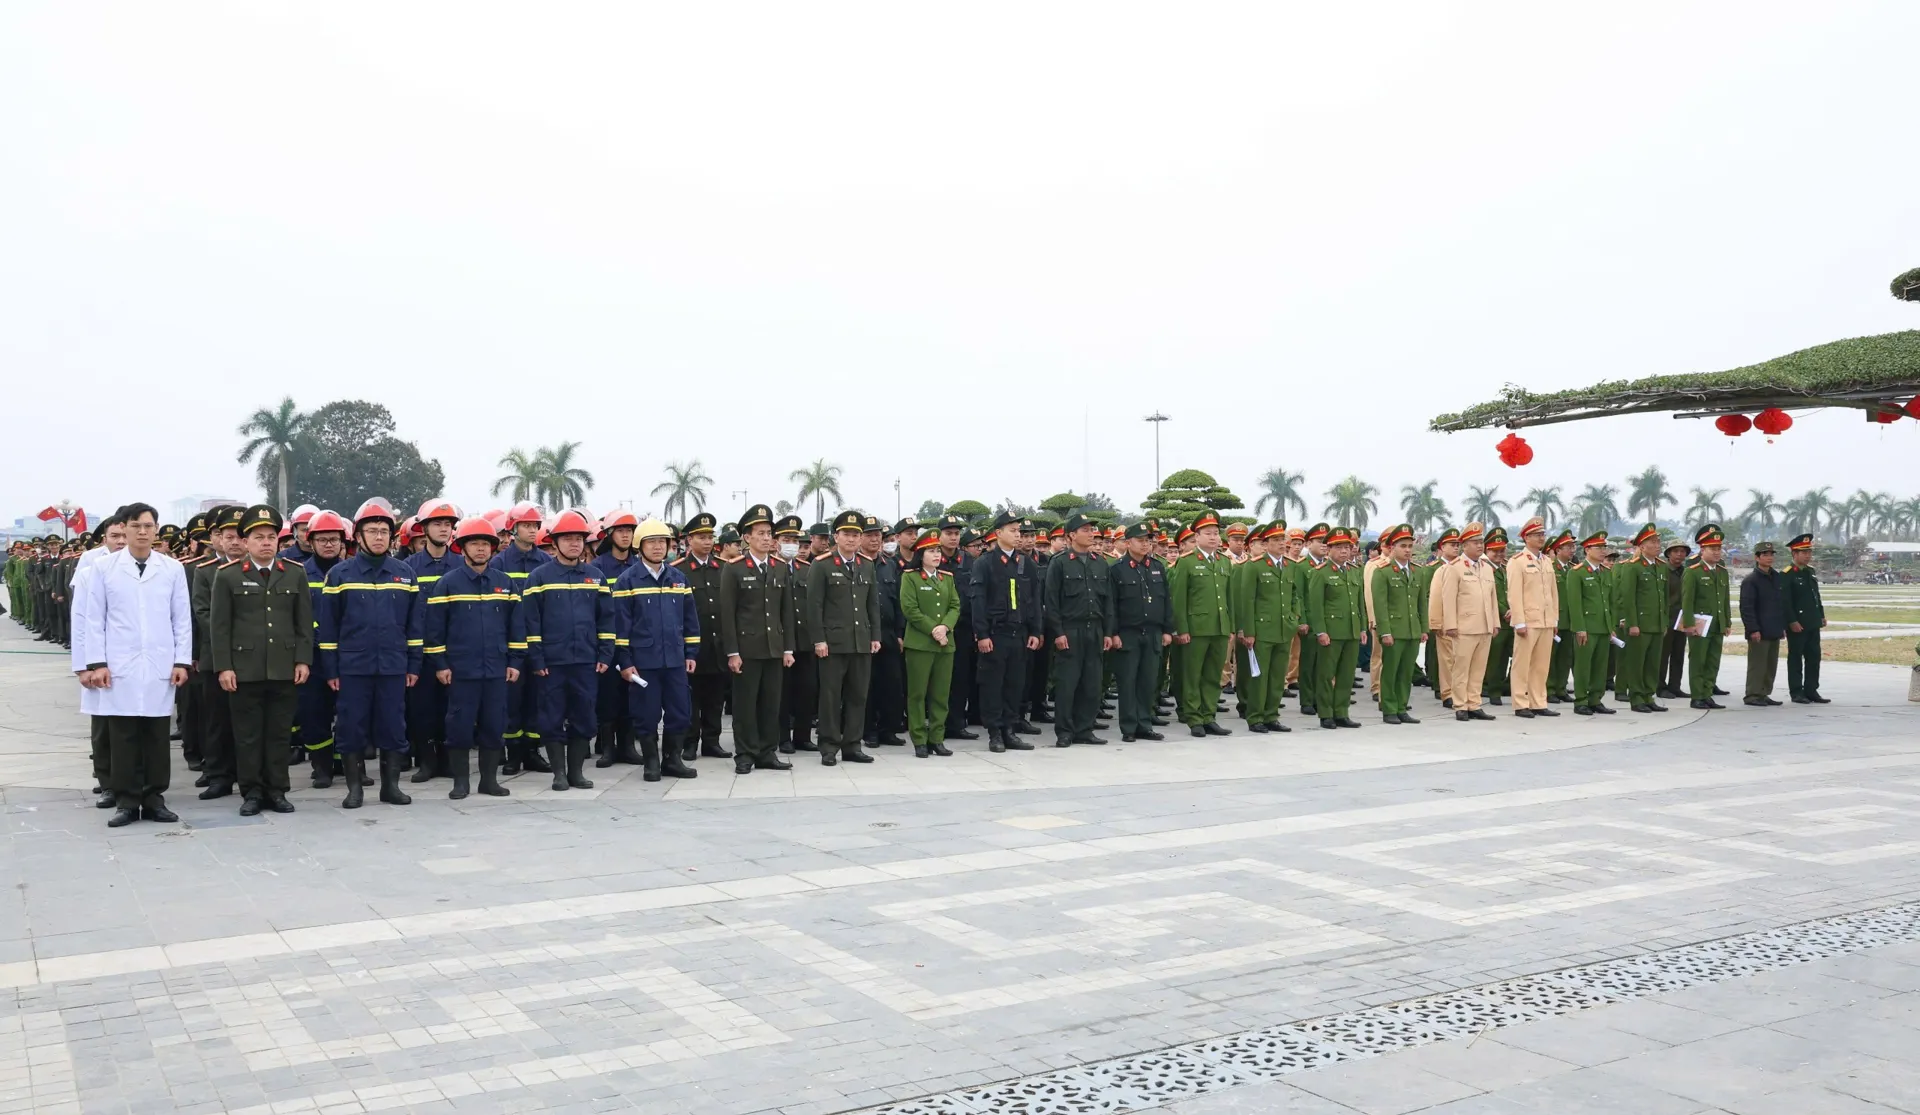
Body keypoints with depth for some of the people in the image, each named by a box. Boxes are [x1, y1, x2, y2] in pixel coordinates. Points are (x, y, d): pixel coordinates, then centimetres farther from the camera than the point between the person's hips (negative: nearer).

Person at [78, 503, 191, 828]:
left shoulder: (173, 569, 3)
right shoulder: (105, 568, 2)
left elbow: (182, 618, 6)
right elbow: (94, 619, 3)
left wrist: (182, 661, 1)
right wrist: (96, 663, -3)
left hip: (160, 667, 1)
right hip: (118, 667, -1)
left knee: (157, 736, 5)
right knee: (122, 737, 2)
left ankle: (154, 799, 14)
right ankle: (127, 802, 9)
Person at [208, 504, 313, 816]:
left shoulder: (296, 573, 7)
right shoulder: (227, 576, 1)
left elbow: (304, 622, 7)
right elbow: (219, 625, -1)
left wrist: (303, 660, 0)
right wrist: (223, 667, -6)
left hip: (285, 670, 2)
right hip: (244, 669, -1)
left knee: (279, 732, 7)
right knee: (247, 734, 4)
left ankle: (276, 790, 15)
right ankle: (252, 792, 13)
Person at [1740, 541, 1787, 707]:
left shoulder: (1777, 578, 13)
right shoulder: (1750, 580, -8)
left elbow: (1783, 604, 19)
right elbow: (1746, 607, -12)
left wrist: (1783, 626, 14)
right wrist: (1753, 629, -17)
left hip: (1775, 631, 7)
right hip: (1759, 632, -7)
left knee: (1771, 665, 10)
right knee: (1757, 664, -4)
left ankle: (1764, 694, 18)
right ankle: (1752, 695, 2)